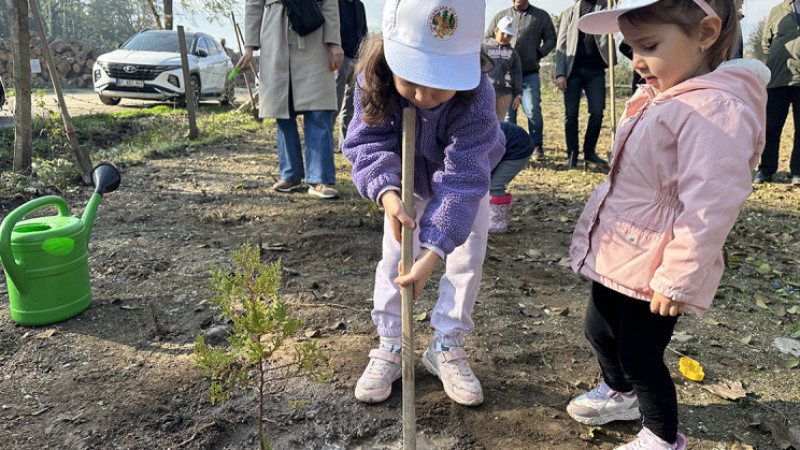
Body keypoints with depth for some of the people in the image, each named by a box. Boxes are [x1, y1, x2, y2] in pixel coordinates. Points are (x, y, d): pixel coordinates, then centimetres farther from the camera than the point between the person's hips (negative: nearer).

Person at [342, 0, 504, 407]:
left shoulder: (476, 96, -40)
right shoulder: (372, 82, -33)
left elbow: (463, 178, -41)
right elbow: (369, 143, -26)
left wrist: (432, 254, -47)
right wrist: (386, 192, -49)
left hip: (466, 181, -1)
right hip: (407, 181, 2)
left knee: (468, 257, -4)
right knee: (394, 256, -1)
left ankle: (446, 348, 14)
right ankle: (389, 347, 14)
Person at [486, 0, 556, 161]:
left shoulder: (542, 16, 10)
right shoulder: (501, 16, 12)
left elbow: (551, 39, 14)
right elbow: (486, 39, 16)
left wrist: (539, 53, -2)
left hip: (530, 74, -1)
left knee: (533, 110, -8)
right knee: (507, 112, 4)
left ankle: (537, 146, 5)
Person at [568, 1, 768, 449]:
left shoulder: (716, 109, -26)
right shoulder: (662, 96, 5)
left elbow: (709, 207, -28)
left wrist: (678, 280, -23)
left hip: (653, 273, -9)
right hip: (617, 255, 9)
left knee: (640, 359, 8)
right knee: (600, 331, 25)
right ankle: (620, 394, 53)